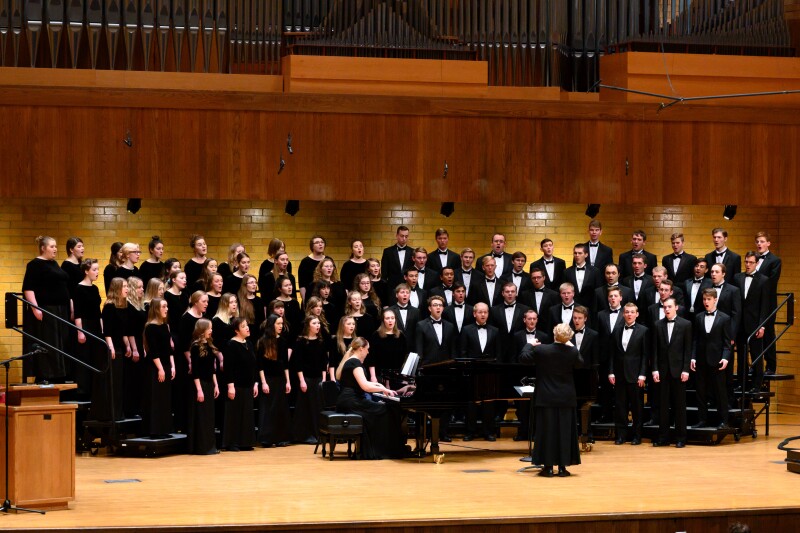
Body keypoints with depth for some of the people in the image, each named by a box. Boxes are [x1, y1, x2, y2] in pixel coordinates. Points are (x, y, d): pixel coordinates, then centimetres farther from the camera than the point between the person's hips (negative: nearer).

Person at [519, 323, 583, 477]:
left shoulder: (541, 350, -12)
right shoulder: (572, 352, -8)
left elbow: (523, 358, -2)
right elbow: (579, 363, 13)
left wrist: (529, 345, 16)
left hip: (547, 399, -1)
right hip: (566, 399, 1)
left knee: (547, 431, 4)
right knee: (565, 432, 6)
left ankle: (548, 466, 3)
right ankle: (562, 467, 6)